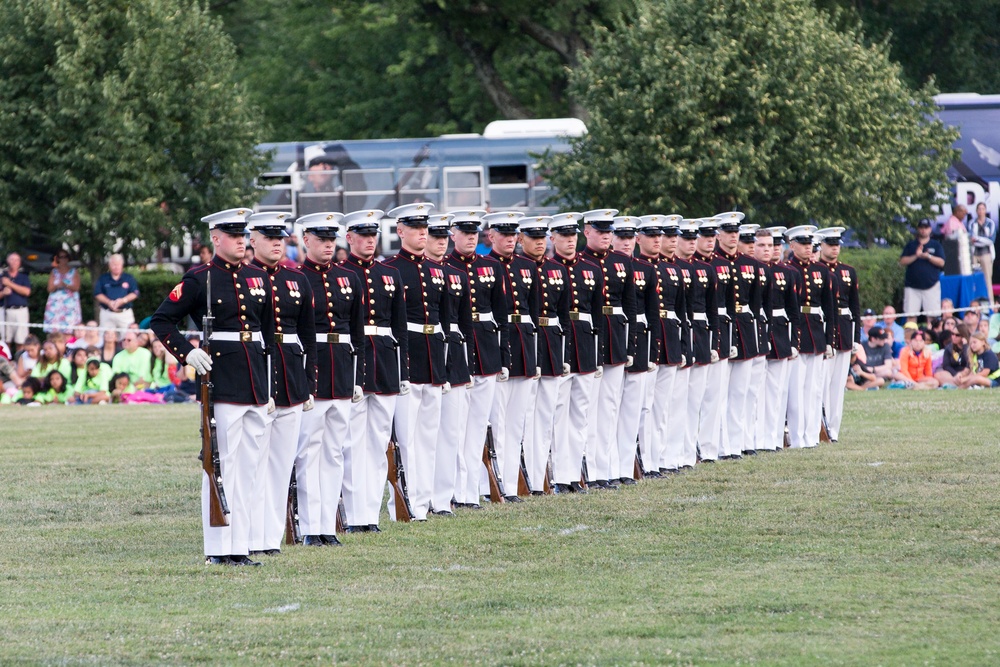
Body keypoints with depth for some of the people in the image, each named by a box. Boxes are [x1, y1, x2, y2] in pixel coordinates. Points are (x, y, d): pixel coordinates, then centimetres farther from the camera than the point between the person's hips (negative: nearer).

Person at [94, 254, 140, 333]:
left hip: (125, 314, 0)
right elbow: (97, 294, 2)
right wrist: (109, 302, -15)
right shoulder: (103, 278, 8)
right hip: (107, 314, 1)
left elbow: (135, 294, 2)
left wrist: (123, 300, -15)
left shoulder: (129, 278, 8)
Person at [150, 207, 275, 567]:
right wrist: (188, 354, -13)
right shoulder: (200, 279, -4)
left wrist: (269, 383, 16)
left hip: (255, 385, 7)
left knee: (248, 467, 8)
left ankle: (240, 546, 13)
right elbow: (161, 321, -2)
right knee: (221, 465, -7)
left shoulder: (257, 278, 14)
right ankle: (218, 549, -4)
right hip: (220, 385, -6)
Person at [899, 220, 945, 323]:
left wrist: (928, 257, -15)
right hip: (912, 286, 1)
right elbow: (902, 262, 2)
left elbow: (941, 262, -2)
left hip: (931, 285, -1)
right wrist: (916, 256, -11)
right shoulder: (910, 245, 11)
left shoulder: (936, 245, 9)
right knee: (911, 315, -3)